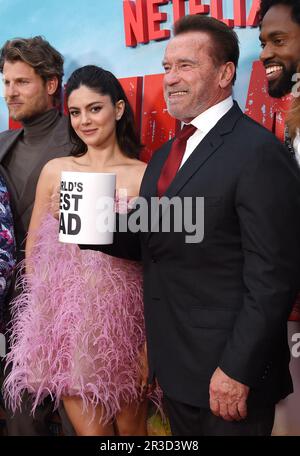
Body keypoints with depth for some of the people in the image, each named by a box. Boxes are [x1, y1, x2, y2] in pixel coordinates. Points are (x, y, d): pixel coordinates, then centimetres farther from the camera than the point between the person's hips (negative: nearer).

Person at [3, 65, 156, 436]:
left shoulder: (144, 176, -6)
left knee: (130, 427, 15)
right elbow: (34, 248, 11)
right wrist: (44, 308, 4)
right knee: (90, 429, 11)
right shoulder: (55, 170, 3)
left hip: (122, 320, -1)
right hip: (66, 321, 2)